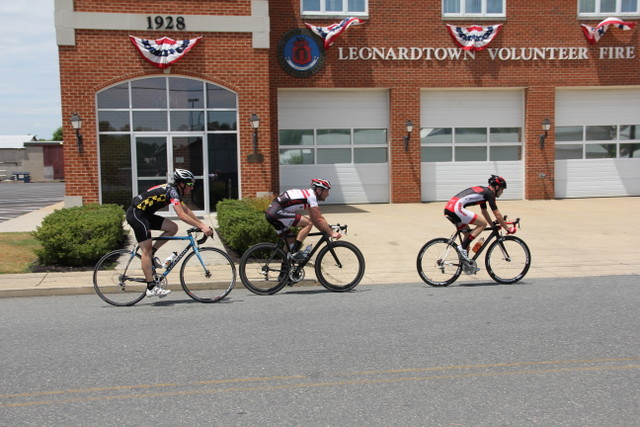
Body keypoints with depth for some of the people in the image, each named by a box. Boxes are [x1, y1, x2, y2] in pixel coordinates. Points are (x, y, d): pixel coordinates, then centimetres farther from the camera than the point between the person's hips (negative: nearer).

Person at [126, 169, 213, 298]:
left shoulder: (175, 191, 11)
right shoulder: (172, 191, -18)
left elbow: (187, 211, 14)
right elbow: (182, 215, -27)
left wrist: (202, 224, 5)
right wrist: (201, 227, -26)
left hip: (145, 214, 9)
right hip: (136, 214, -9)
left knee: (173, 228, 2)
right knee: (146, 249, -9)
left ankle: (151, 254, 8)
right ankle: (151, 288, -7)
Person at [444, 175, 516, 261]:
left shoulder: (483, 191, 26)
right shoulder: (489, 193, -1)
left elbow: (484, 212, 35)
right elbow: (497, 214, 0)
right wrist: (507, 228, 10)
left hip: (448, 208, 10)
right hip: (456, 208, -10)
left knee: (468, 233, 20)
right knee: (483, 223, -6)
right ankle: (463, 247, -8)